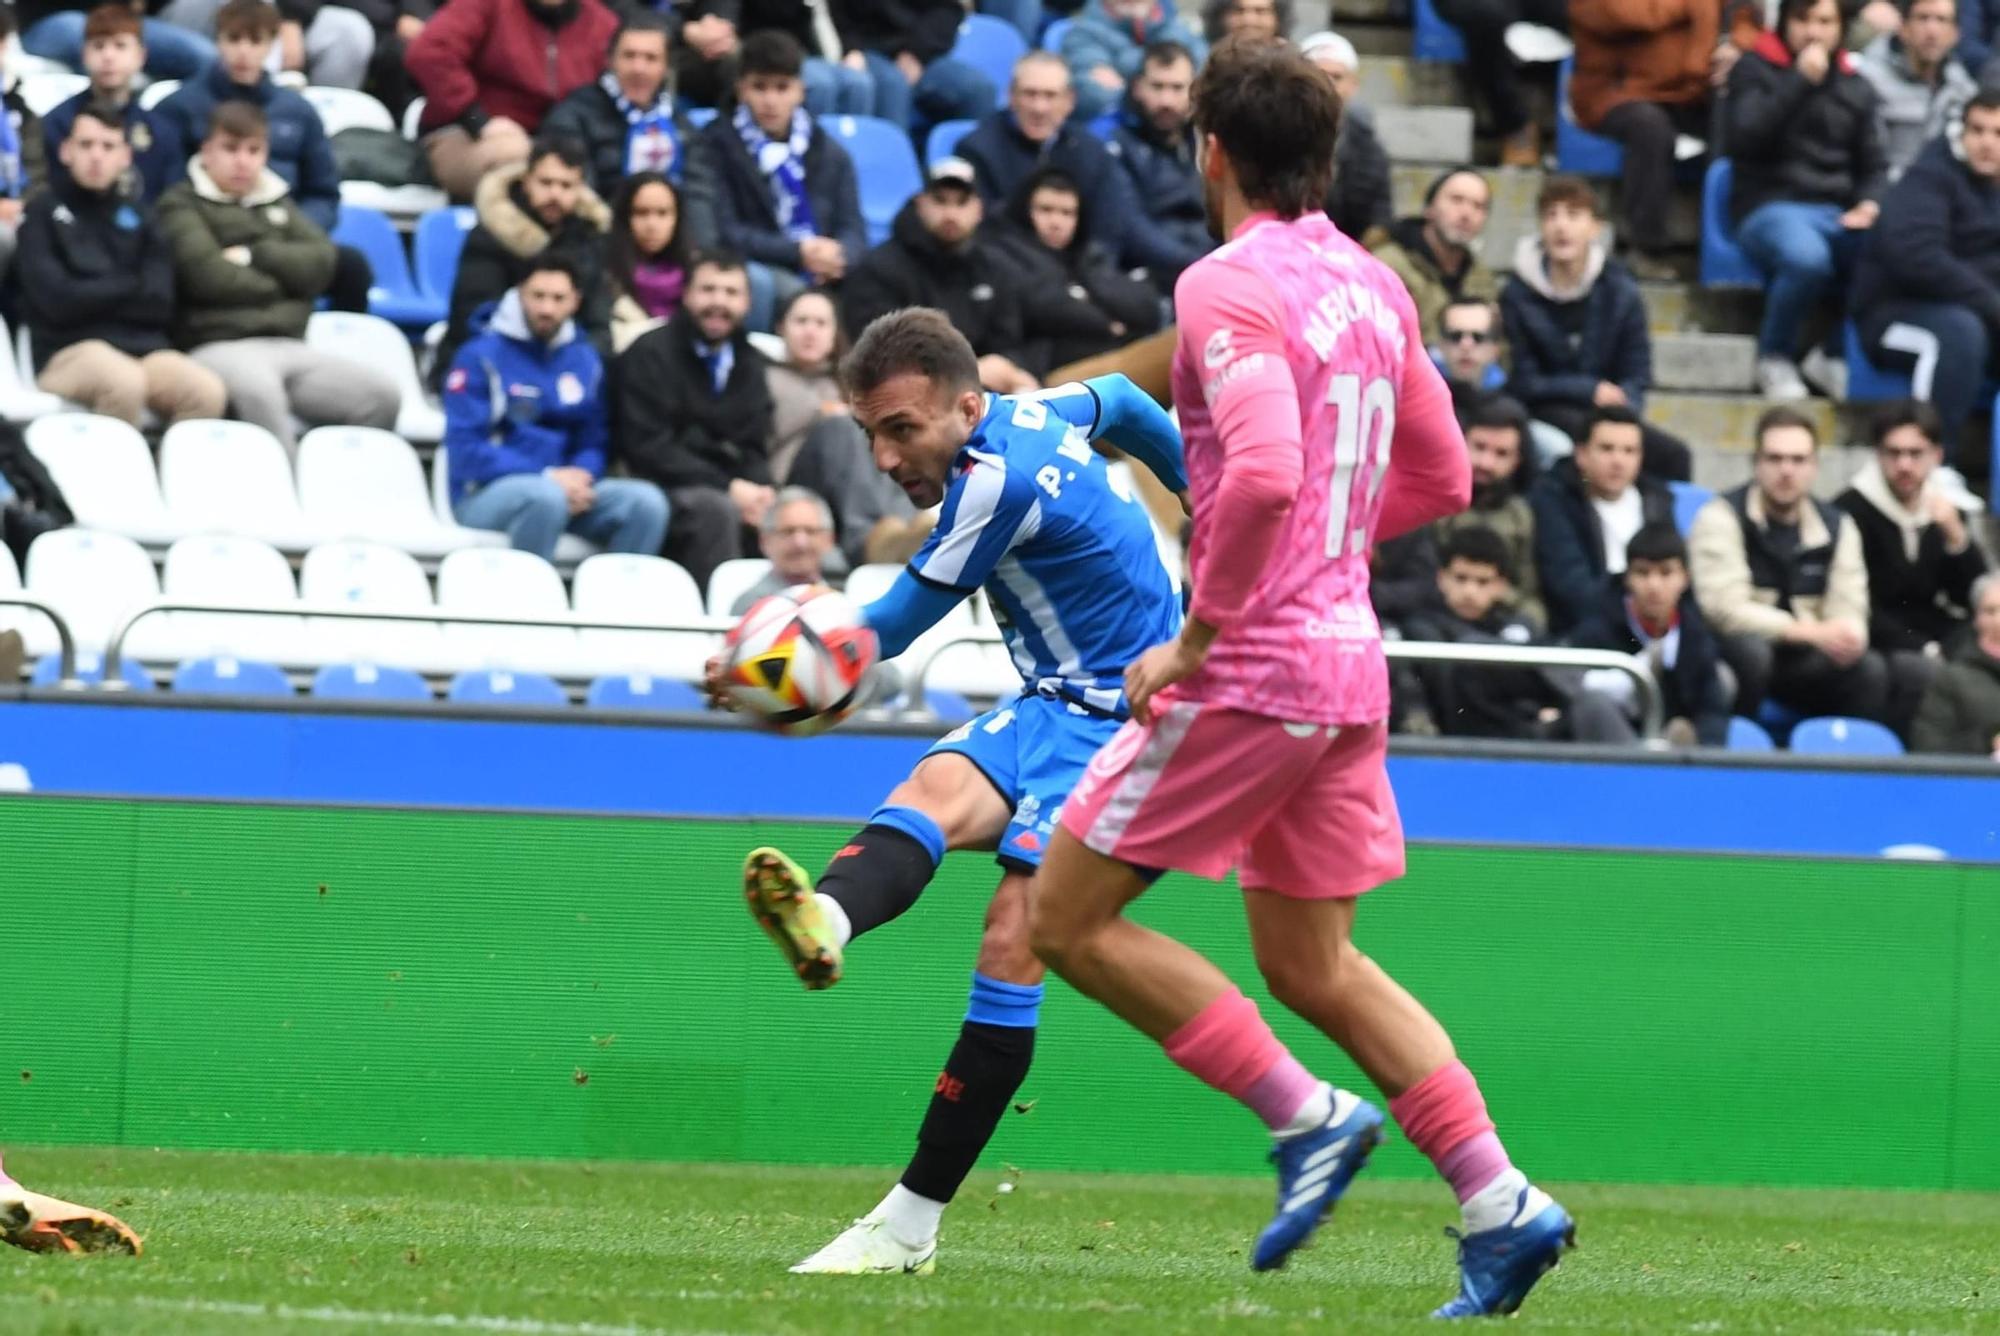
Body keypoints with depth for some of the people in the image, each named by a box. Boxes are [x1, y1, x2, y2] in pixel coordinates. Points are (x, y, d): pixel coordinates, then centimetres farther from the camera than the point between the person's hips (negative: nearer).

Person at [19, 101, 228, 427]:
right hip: (70, 351, -4)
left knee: (207, 392, -29)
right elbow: (57, 300, -6)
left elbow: (159, 303, 8)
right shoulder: (43, 212, 8)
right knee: (124, 384, -39)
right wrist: (132, 288, 4)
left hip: (145, 349, 4)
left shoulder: (139, 217, 21)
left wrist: (94, 296, -2)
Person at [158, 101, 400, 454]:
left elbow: (321, 262, 9)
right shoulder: (182, 205, 8)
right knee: (258, 390, -41)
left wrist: (253, 255, -4)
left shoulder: (278, 205, 26)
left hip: (290, 344, 6)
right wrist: (280, 283, 4)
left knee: (382, 394, -17)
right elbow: (209, 274, -9)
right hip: (220, 346, -6)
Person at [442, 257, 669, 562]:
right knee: (546, 497, -38)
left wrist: (581, 475, -9)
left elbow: (594, 442, 17)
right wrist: (547, 478, -18)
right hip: (485, 492, -5)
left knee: (647, 502, -19)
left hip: (564, 486, 5)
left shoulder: (585, 360, 13)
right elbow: (466, 448, -10)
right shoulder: (481, 356, -4)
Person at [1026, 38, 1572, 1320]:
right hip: (1348, 665, 8)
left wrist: (1199, 638, -19)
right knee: (1312, 963, 15)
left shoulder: (1231, 286, -14)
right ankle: (1498, 1201, 4)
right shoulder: (1372, 286, 11)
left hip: (1249, 671, -8)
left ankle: (1306, 1115, -4)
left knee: (1069, 917, 1)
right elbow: (1441, 478, 19)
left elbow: (1263, 476, -28)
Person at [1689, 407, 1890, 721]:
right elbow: (1725, 609, -19)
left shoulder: (1838, 527, 5)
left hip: (1800, 663, 4)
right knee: (1750, 648, -36)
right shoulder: (1721, 518, -9)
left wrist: (1846, 640, -27)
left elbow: (1848, 616, -1)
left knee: (1870, 670, -21)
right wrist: (1812, 633, -25)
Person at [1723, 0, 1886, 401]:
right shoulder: (1755, 70, 7)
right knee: (1807, 258, -41)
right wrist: (1800, 81, -12)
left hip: (1838, 213, 4)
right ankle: (1775, 359, -13)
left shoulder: (1854, 86, 20)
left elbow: (1872, 165, 22)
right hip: (1770, 206, -4)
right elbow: (1742, 138, -10)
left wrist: (1868, 205, 0)